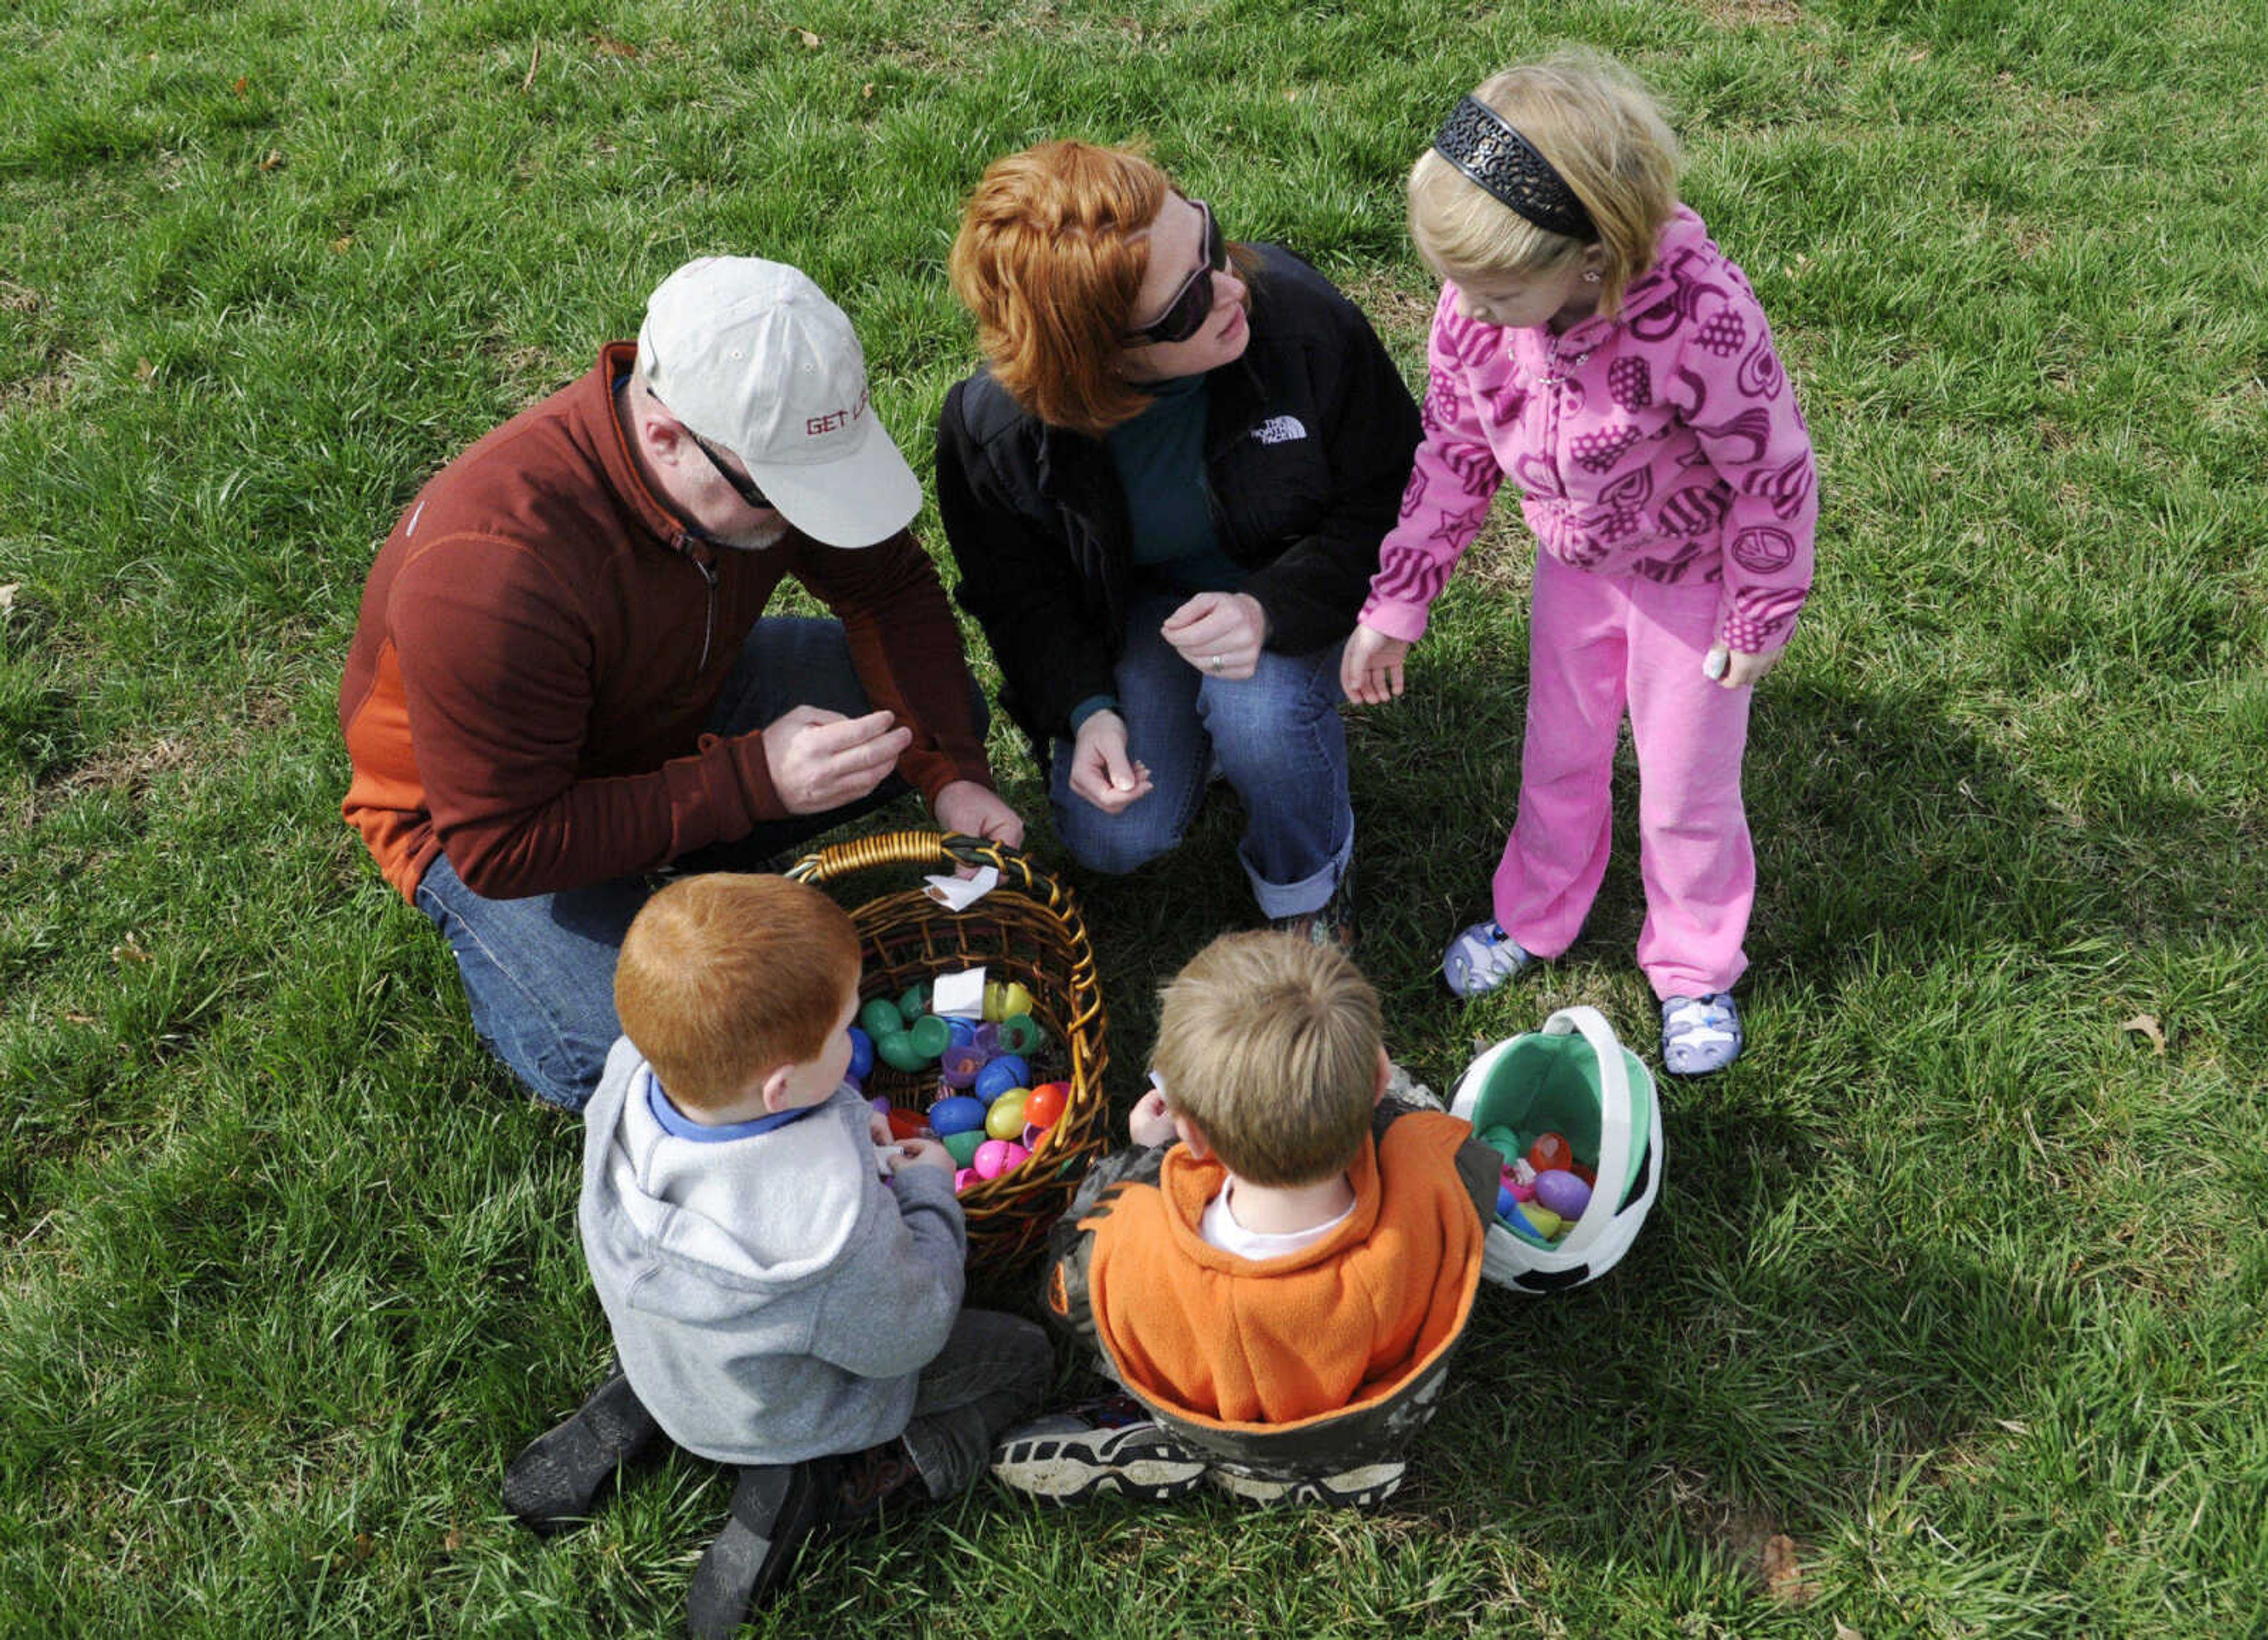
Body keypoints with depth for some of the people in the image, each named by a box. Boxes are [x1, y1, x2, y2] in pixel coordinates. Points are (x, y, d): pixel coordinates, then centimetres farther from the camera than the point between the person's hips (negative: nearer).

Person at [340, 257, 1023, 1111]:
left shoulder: (769, 441, -22)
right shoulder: (489, 573, -41)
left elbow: (891, 589, -6)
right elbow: (499, 846, -35)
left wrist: (950, 773, -20)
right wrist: (753, 781, -40)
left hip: (678, 703, 6)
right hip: (480, 807, -6)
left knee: (942, 712, -5)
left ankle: (687, 858, 4)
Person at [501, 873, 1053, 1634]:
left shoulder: (629, 1075, -28)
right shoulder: (830, 1210, -44)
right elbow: (903, 1340, -22)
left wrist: (838, 1141, -8)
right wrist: (929, 1193, -11)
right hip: (784, 1414, -5)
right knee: (1024, 1356, 10)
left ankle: (633, 1415, 19)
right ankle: (811, 1488, -1)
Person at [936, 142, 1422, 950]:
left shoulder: (1299, 316, -29)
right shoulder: (991, 429, -26)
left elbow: (1387, 503, -15)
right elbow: (1016, 590, -5)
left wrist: (1270, 609, -32)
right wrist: (1085, 708, -22)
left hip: (1280, 585, -1)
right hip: (1132, 605, 1)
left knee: (1260, 713, -34)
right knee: (1113, 838, -17)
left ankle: (1306, 882, 0)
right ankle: (1202, 728, 17)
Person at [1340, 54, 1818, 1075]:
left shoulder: (1696, 316, -40)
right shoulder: (1477, 299, -24)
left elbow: (1775, 471, -25)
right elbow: (1452, 452, -8)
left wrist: (1760, 618, -12)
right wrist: (1394, 606, -5)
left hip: (1691, 574, -4)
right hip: (1573, 562, 4)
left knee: (1685, 784, 13)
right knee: (1558, 755, 22)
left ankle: (1693, 967, 39)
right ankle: (1535, 915, 48)